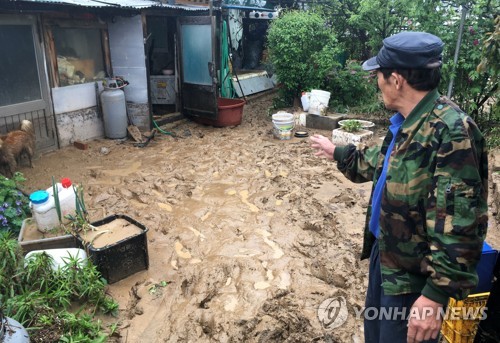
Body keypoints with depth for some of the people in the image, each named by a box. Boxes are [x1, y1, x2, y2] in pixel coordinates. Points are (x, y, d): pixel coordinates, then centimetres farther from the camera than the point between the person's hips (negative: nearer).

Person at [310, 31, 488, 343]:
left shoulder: (451, 132, -28)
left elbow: (459, 228, -29)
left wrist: (436, 294, -27)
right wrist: (336, 152, 31)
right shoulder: (406, 121, 2)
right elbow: (382, 162, 22)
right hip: (385, 253, 9)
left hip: (414, 276, -9)